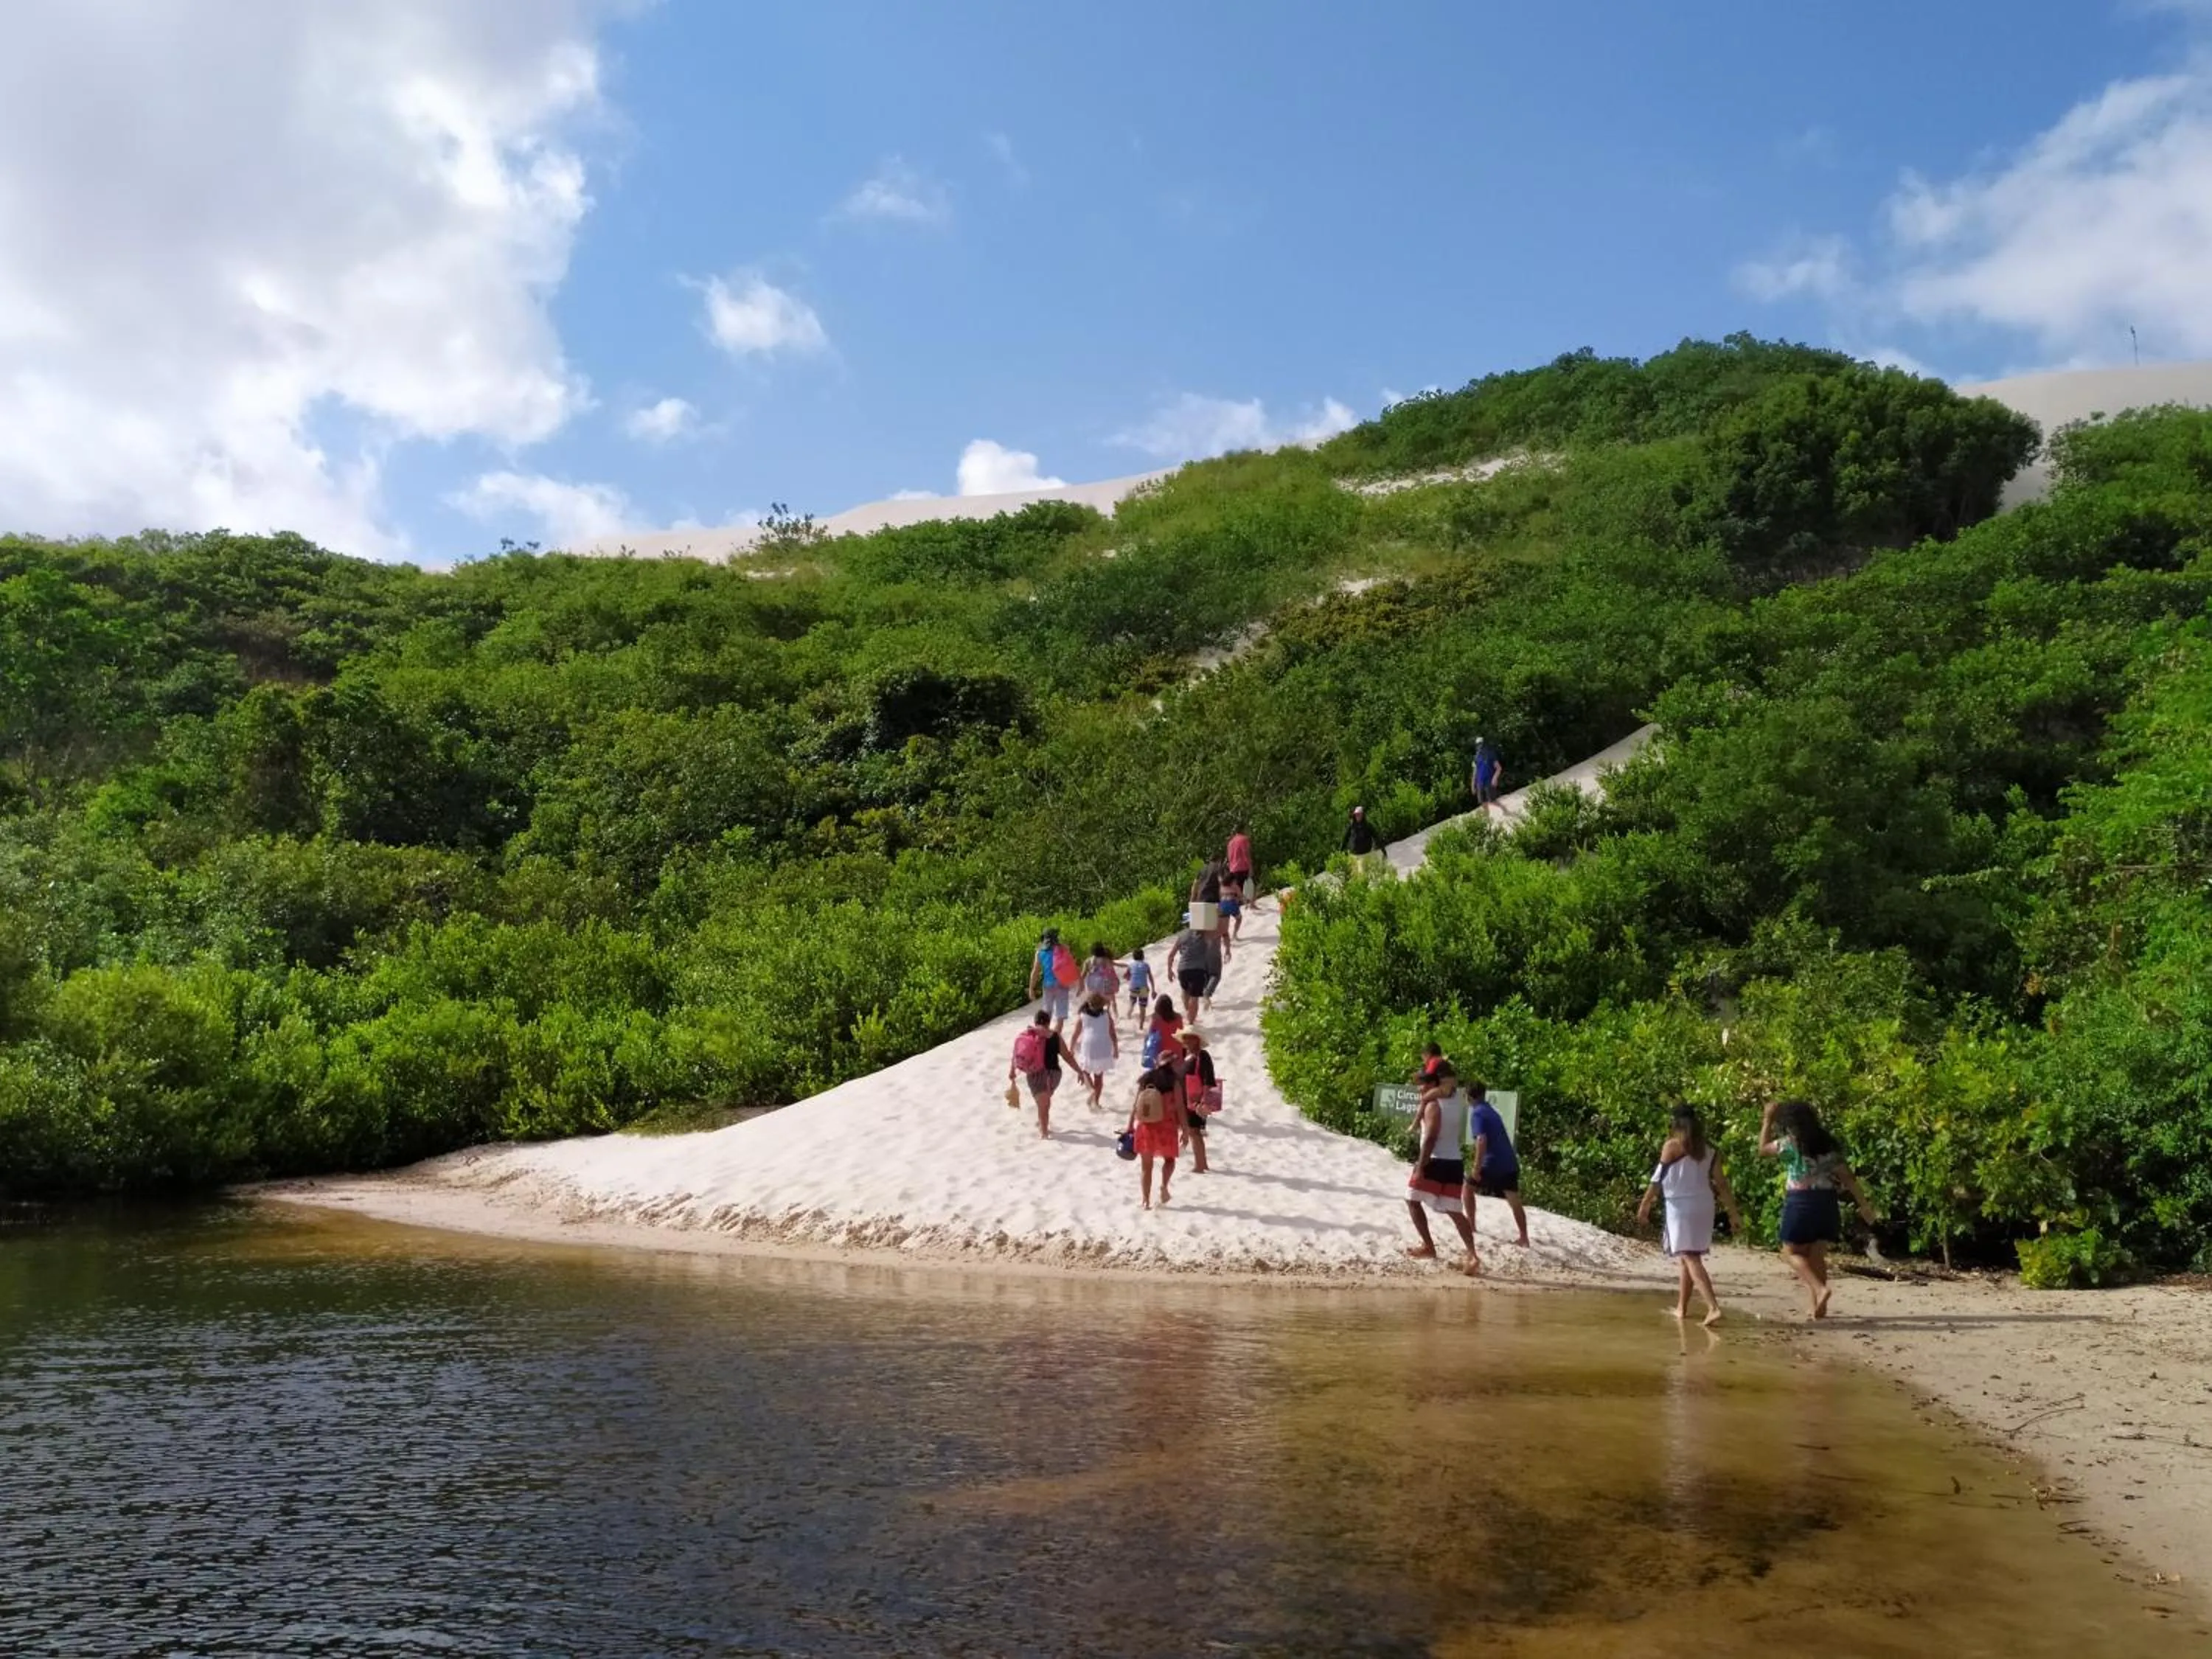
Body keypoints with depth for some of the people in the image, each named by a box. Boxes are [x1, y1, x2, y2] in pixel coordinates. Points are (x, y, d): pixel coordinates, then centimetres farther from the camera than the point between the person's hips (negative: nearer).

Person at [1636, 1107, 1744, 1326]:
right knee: (1685, 1257, 18)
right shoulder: (1710, 1150, 8)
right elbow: (1722, 1184, 8)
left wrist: (1645, 1205, 0)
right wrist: (1734, 1213, 12)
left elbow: (1659, 1177, -7)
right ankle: (1682, 1308, 24)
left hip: (1681, 1207, -6)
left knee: (1690, 1258, -9)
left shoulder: (1673, 1146, -6)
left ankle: (1714, 1307, -23)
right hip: (1703, 1207, 6)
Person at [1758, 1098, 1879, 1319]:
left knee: (1791, 1253, 5)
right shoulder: (1828, 1144, 8)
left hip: (1800, 1202, -5)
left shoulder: (1790, 1144, -7)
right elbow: (1848, 1178, 6)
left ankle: (1819, 1288, -15)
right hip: (1826, 1203, 5)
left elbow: (1763, 1149, 10)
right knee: (1817, 1257, 9)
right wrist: (1864, 1205, 9)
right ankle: (1819, 1306, 6)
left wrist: (1767, 1120, 14)